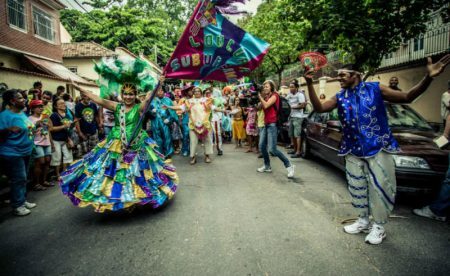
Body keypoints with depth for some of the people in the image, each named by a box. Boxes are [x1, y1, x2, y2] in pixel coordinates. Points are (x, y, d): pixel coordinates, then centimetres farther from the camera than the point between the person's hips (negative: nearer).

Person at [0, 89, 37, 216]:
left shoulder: (22, 113, 8)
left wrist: (35, 127, 9)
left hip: (25, 151, 9)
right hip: (13, 153, -9)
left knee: (23, 178, 17)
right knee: (18, 179, -3)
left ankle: (23, 200, 29)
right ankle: (17, 206, 7)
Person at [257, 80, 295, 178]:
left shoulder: (274, 95, -5)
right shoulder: (265, 97, 19)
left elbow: (266, 105, -20)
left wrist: (259, 96, -11)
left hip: (272, 124, -8)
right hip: (266, 124, 8)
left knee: (272, 149, -14)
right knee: (262, 146, 4)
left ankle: (289, 166, -3)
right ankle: (267, 166, 20)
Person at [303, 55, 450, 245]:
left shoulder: (375, 89, -4)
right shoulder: (339, 97, 3)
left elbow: (407, 97, -6)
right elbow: (319, 108, -13)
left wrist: (428, 77, -21)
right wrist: (310, 85, -24)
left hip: (378, 148, -3)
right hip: (353, 151, 4)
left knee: (379, 187, 2)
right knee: (357, 187, 12)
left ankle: (378, 226, 19)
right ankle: (363, 220, 31)